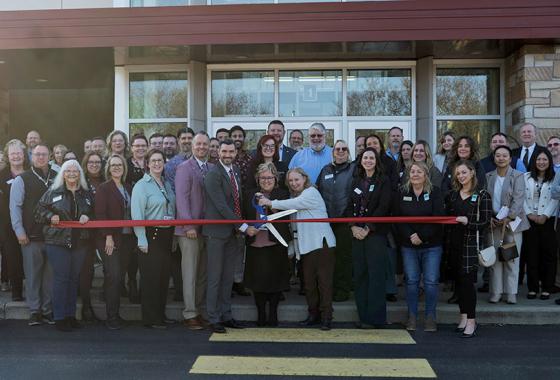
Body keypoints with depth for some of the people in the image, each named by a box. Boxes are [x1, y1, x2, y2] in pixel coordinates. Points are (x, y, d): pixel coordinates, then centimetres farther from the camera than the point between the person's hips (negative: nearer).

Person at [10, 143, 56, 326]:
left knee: (50, 274, 7)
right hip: (31, 236, -2)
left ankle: (48, 310, 17)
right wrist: (19, 231, -5)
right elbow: (15, 207, 0)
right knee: (32, 275, 4)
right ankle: (34, 311, 14)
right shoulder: (22, 179, 2)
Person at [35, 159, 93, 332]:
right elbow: (39, 212, 6)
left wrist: (87, 217, -3)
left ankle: (70, 315, 17)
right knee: (61, 278, -5)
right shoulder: (52, 193, 5)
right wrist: (50, 216, -12)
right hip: (58, 242, -3)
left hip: (80, 242, 3)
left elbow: (94, 213, 17)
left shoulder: (86, 194, 13)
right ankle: (59, 318, 3)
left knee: (74, 278, 8)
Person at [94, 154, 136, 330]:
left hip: (126, 238, 5)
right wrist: (108, 236, -15)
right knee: (113, 276, -9)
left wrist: (133, 236, 6)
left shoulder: (128, 188, 15)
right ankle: (112, 317, -2)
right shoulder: (103, 188, -1)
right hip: (109, 239, -5)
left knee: (117, 276, 7)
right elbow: (100, 214, -9)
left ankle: (115, 314, 15)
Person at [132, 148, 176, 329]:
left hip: (166, 235, 7)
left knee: (164, 276, 10)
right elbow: (137, 215, -12)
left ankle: (160, 315, 21)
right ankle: (150, 319, 7)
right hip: (150, 235, -6)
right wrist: (142, 240, -17)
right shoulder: (141, 185, -7)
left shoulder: (167, 184, 14)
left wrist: (173, 236, 12)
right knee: (150, 278, -2)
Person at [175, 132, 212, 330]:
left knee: (203, 273, 10)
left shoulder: (212, 169, 11)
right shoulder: (184, 168, -4)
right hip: (190, 229, -5)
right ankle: (190, 314, 8)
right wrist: (189, 226, -15)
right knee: (190, 273, 0)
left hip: (208, 228, 5)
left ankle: (201, 312, 19)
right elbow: (182, 198, -10)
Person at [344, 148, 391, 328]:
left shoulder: (384, 182, 0)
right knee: (359, 275, 6)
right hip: (357, 233, 5)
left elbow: (383, 208, -9)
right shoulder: (356, 181, 16)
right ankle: (363, 315, 14)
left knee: (376, 274, -6)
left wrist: (368, 228, -14)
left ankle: (375, 317, 0)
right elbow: (349, 206, 10)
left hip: (376, 233, -5)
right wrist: (353, 227, -5)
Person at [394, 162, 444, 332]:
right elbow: (397, 218, 1)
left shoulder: (435, 192, 0)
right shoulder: (402, 193, 6)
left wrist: (422, 236, -14)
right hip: (408, 245, 2)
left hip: (431, 245, -1)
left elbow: (438, 217, -8)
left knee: (431, 281, -2)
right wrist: (410, 235, -12)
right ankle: (412, 317, 15)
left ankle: (430, 317, 10)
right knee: (411, 281, 4)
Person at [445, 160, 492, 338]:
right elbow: (446, 215, 19)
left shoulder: (482, 195, -4)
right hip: (455, 241, 5)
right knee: (458, 280, 9)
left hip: (472, 242, -5)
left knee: (467, 280, -7)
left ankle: (471, 321, 2)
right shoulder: (452, 194, 12)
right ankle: (463, 316, 21)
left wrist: (467, 222, -19)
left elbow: (486, 222, -8)